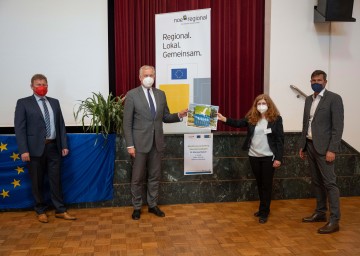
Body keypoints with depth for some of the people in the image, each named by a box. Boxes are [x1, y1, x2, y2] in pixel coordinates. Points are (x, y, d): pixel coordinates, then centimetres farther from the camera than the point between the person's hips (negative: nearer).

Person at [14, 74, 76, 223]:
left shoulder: (54, 102, 12)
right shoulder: (23, 103, -1)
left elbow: (61, 125, 11)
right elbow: (19, 128, -7)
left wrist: (64, 145, 5)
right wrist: (24, 150, -14)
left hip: (53, 147, 3)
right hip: (36, 148, -3)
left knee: (56, 180, 8)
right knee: (37, 182, 8)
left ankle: (60, 210, 17)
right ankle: (41, 211, 23)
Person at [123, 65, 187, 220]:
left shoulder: (161, 94, 8)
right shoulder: (132, 95, -6)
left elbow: (165, 117, 12)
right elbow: (127, 123, -7)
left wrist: (179, 115, -8)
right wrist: (130, 145, -12)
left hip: (156, 142, 4)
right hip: (140, 142, -4)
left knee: (155, 176, 12)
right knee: (137, 178, 6)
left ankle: (153, 205, 26)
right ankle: (137, 207, 20)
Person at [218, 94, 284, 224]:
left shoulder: (276, 118, -7)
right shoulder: (251, 118, 3)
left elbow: (280, 139, -7)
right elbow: (238, 123, -7)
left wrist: (278, 158, -11)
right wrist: (224, 119, -23)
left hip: (268, 157, -4)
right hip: (254, 156, 4)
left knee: (266, 184, 4)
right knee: (259, 183, 16)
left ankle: (264, 212, 14)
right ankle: (263, 209, 32)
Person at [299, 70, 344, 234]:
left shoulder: (334, 99, -8)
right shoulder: (308, 100, 14)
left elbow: (338, 126, -13)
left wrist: (332, 149, -18)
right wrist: (302, 145, 13)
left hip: (324, 146, -7)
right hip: (310, 145, 7)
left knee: (329, 182, -6)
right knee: (316, 181, 13)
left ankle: (334, 220, -2)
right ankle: (320, 213, 24)